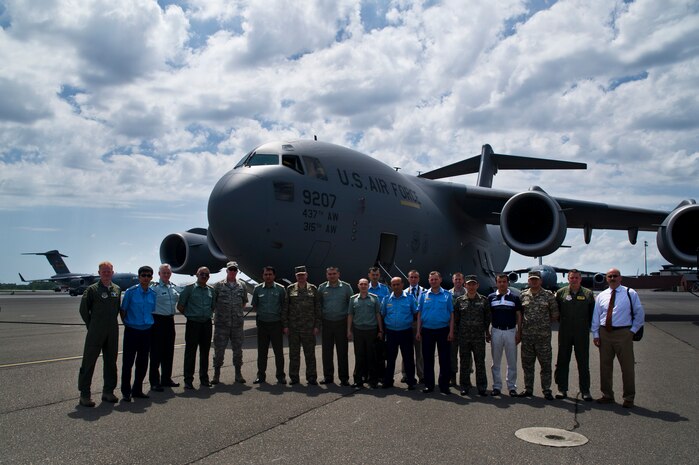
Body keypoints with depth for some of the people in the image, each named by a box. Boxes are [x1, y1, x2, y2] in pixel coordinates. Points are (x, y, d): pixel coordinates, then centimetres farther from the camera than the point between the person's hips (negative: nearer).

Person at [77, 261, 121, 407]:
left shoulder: (117, 289, 8)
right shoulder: (92, 289, -6)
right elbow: (83, 309, -2)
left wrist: (111, 323, 12)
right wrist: (91, 325, 1)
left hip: (112, 331, 5)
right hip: (95, 332, -5)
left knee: (110, 361, 10)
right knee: (89, 361, -1)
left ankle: (108, 391, 20)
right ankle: (85, 394, 6)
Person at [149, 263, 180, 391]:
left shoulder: (174, 287, 12)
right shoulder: (154, 287, -9)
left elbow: (179, 301, 23)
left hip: (170, 320, 7)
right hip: (158, 321, -7)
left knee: (169, 351, 13)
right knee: (156, 352, -2)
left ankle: (166, 379, 24)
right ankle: (154, 382, 5)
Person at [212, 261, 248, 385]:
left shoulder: (242, 285, 8)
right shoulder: (219, 285, 1)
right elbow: (212, 302, 5)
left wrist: (239, 312, 11)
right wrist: (217, 313, 2)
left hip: (237, 322, 2)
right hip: (221, 323, -2)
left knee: (238, 348, 8)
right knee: (219, 348, 1)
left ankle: (238, 374, 17)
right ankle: (216, 374, 11)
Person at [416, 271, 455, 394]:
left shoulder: (447, 295, 2)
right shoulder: (424, 295, 6)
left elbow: (451, 314, 1)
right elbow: (419, 314, 6)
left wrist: (451, 331, -6)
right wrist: (418, 331, 1)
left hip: (443, 330, -1)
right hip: (427, 330, 1)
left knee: (445, 359, 2)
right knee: (428, 358, 7)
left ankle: (444, 385, 12)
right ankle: (429, 385, 17)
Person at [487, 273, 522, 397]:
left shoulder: (514, 298, 2)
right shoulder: (490, 297, 3)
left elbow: (519, 316, 4)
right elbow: (487, 316, 7)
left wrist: (519, 333, -3)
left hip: (511, 331, -1)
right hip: (496, 331, 1)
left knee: (512, 361, 5)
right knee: (496, 361, 7)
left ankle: (512, 386, 14)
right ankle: (497, 386, 15)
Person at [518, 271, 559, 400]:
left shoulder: (548, 295, -1)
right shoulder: (523, 295, 6)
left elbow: (555, 315, 2)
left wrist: (544, 322, 2)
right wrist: (520, 331, 7)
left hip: (543, 335, -3)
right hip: (526, 335, 3)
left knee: (545, 364, 2)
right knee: (527, 364, 10)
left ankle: (546, 390, 12)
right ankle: (528, 389, 21)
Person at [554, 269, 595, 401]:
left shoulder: (588, 294, 3)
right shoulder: (560, 293, 3)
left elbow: (593, 313, 6)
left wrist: (590, 326, 0)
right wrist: (562, 321, 2)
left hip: (582, 333, 0)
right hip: (565, 332, 1)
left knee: (583, 363, 5)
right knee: (562, 361, 6)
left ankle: (585, 391, 13)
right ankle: (562, 389, 14)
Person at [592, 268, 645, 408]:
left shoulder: (630, 293, 0)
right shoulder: (601, 296, 8)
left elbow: (640, 313, 5)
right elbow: (595, 316, 9)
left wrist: (633, 330, -1)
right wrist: (595, 335, 4)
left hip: (623, 333, -3)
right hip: (604, 333, 3)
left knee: (627, 366, 2)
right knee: (605, 365, 10)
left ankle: (629, 398, 16)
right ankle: (607, 395, 24)